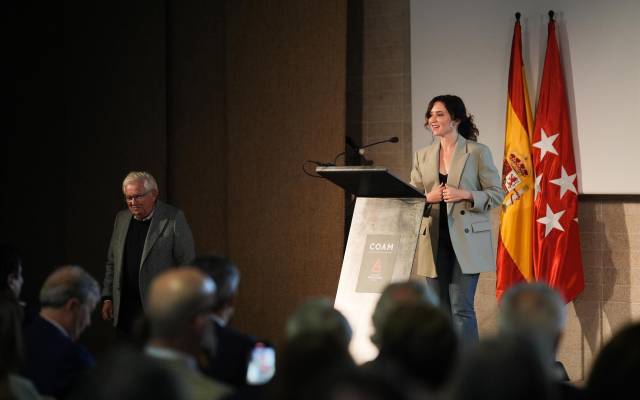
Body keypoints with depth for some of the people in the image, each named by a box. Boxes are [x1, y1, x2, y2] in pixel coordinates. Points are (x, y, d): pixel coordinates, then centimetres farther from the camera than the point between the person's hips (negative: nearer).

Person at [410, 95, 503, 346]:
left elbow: (496, 194, -1)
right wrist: (428, 197, -7)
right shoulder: (422, 156, 12)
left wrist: (465, 195, -16)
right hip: (435, 241, 5)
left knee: (461, 307, -9)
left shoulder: (477, 152, -1)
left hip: (466, 240, -5)